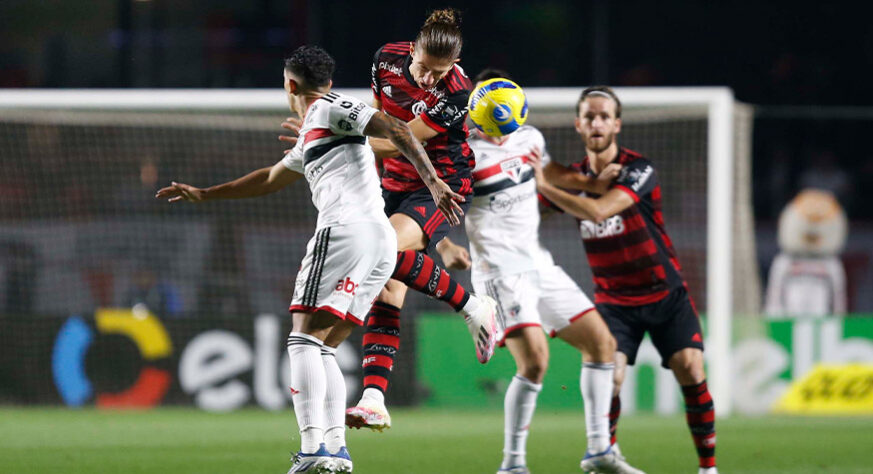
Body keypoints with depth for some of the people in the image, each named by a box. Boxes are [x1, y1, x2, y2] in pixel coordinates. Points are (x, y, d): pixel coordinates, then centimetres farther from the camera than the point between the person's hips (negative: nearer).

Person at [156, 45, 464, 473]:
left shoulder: (329, 110, 3)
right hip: (381, 243, 9)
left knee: (304, 338, -12)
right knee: (321, 347, 12)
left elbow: (397, 131, -8)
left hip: (348, 227, -9)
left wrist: (433, 182, -18)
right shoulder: (308, 140, 31)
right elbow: (269, 180, 47)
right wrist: (203, 194, 53)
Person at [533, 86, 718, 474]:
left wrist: (544, 185, -31)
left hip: (665, 293, -2)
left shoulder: (638, 170, -16)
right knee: (609, 375, -19)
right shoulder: (573, 176, -1)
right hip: (613, 299, 2)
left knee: (690, 369, -16)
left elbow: (597, 210, -31)